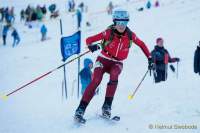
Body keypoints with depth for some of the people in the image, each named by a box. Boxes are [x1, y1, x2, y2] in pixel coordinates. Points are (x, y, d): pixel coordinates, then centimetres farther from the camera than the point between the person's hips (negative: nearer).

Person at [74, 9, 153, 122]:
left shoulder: (130, 35, -10)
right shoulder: (108, 33, -18)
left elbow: (142, 44, 8)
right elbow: (89, 40, -16)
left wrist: (149, 58, 4)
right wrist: (91, 46, -38)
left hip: (117, 63, 2)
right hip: (103, 60, -2)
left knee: (114, 76, -33)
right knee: (96, 80, -25)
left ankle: (107, 106, -27)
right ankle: (81, 109, -23)